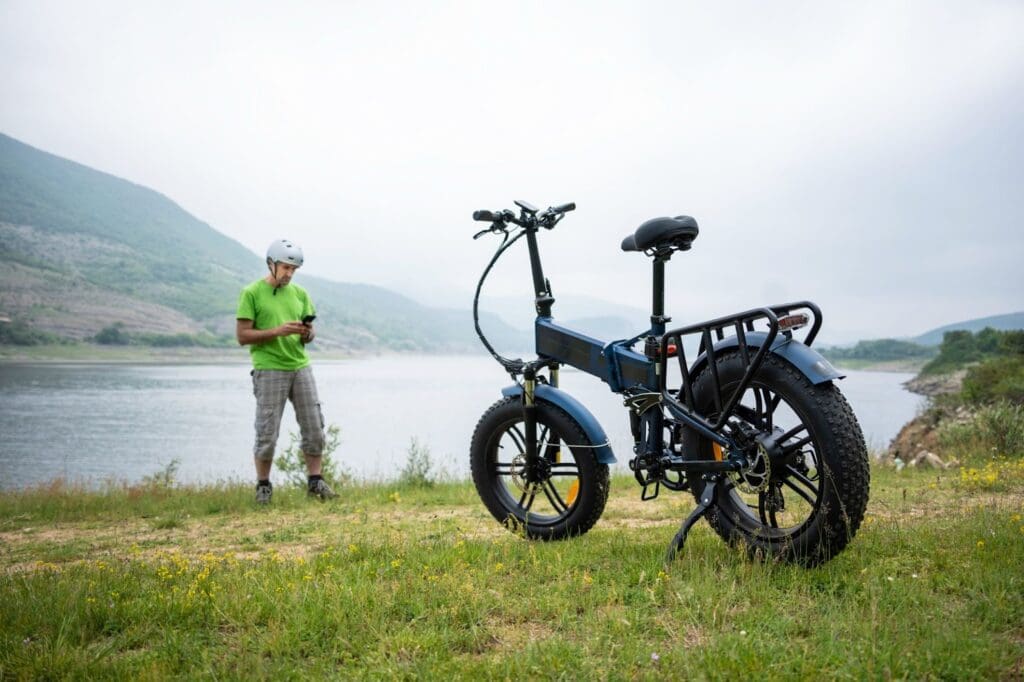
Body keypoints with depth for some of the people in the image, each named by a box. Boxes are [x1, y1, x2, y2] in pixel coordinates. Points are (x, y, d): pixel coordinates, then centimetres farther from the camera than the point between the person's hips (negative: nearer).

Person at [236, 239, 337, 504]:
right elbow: (243, 335, -8)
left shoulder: (300, 293, 12)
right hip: (269, 370, -5)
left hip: (301, 367, 5)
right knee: (267, 433, 0)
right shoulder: (251, 293, -3)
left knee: (314, 427, 5)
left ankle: (315, 480, 16)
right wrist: (278, 331, -19)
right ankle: (263, 485, 16)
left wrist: (307, 334, -8)